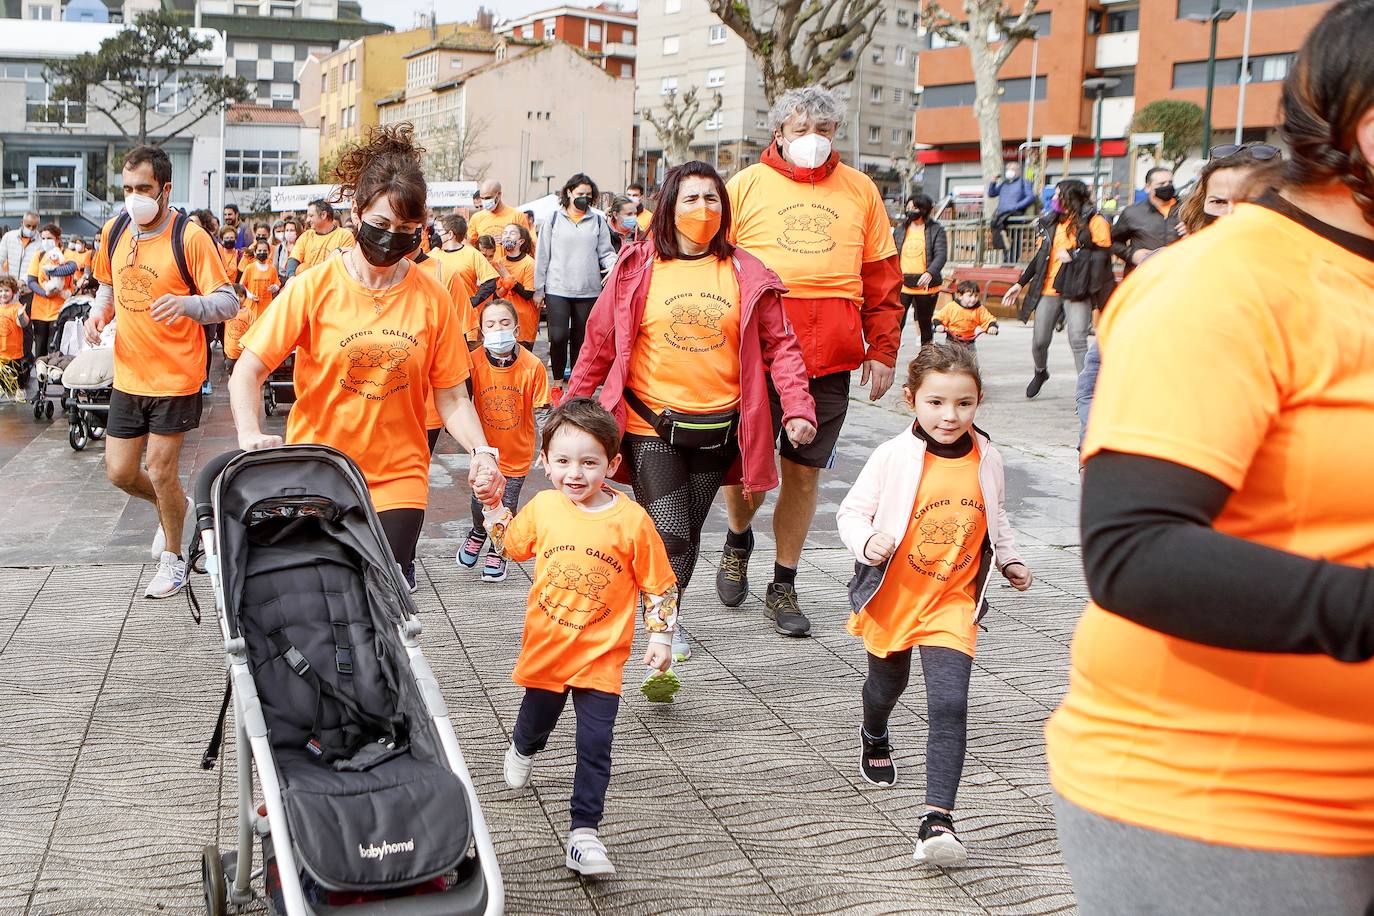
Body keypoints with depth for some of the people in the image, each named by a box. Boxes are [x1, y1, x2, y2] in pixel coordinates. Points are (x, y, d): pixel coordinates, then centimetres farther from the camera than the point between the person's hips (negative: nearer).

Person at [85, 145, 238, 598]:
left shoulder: (191, 238, -13)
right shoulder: (113, 233, 5)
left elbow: (228, 302, -16)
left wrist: (187, 304, -35)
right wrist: (99, 311, 2)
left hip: (175, 377, -6)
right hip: (128, 375, 6)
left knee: (160, 470, 0)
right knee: (119, 472, 8)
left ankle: (172, 558, 23)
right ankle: (175, 505, 41)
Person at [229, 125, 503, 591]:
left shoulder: (432, 298, -1)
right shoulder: (314, 287, -6)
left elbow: (452, 398, 2)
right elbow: (247, 373, -6)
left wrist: (482, 452, -15)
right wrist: (250, 436, -24)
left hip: (397, 481, 1)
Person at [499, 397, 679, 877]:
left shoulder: (631, 520, -15)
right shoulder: (543, 507, -7)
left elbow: (659, 585, -6)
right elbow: (511, 546, 15)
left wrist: (660, 637, -7)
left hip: (601, 657, -3)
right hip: (545, 648, 3)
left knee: (595, 748, -4)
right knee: (537, 718, 25)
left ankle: (583, 834, 4)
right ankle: (523, 749, 59)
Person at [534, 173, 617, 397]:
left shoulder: (598, 220, 9)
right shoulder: (554, 218, 5)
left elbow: (605, 252, 10)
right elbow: (542, 255, 7)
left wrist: (613, 265, -13)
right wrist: (539, 288, 5)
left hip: (588, 290, 2)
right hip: (557, 289, -2)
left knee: (581, 339, 7)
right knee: (558, 336, -11)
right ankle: (557, 384, 4)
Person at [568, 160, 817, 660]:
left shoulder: (746, 273, 3)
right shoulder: (638, 267, 0)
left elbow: (779, 345, 5)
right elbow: (600, 343, 6)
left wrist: (798, 409, -6)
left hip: (719, 427, 2)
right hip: (651, 424, -2)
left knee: (688, 535, 11)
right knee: (669, 534, -11)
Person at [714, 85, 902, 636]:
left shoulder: (860, 191, 11)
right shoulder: (747, 186, 4)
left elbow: (882, 278, 13)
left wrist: (882, 352, 8)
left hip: (830, 363, 2)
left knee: (804, 472, 7)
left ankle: (784, 586, 20)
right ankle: (738, 540, 35)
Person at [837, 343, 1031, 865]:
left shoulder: (986, 462, -2)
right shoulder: (893, 457, -13)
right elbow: (852, 511, -8)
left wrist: (1010, 561, 2)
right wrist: (867, 542, -27)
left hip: (953, 604, 0)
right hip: (892, 596, 0)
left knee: (950, 706, -15)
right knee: (887, 684, 24)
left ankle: (937, 819, -14)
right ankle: (874, 739, 59)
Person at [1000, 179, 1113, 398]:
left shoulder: (1094, 222, -1)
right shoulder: (1053, 223, 18)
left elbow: (1103, 254, -11)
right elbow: (1041, 256, 24)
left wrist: (1073, 256, -16)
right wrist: (1021, 283, 22)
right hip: (1048, 290, 5)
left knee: (1077, 340, -17)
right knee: (1040, 341, 6)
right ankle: (1041, 372, 37)